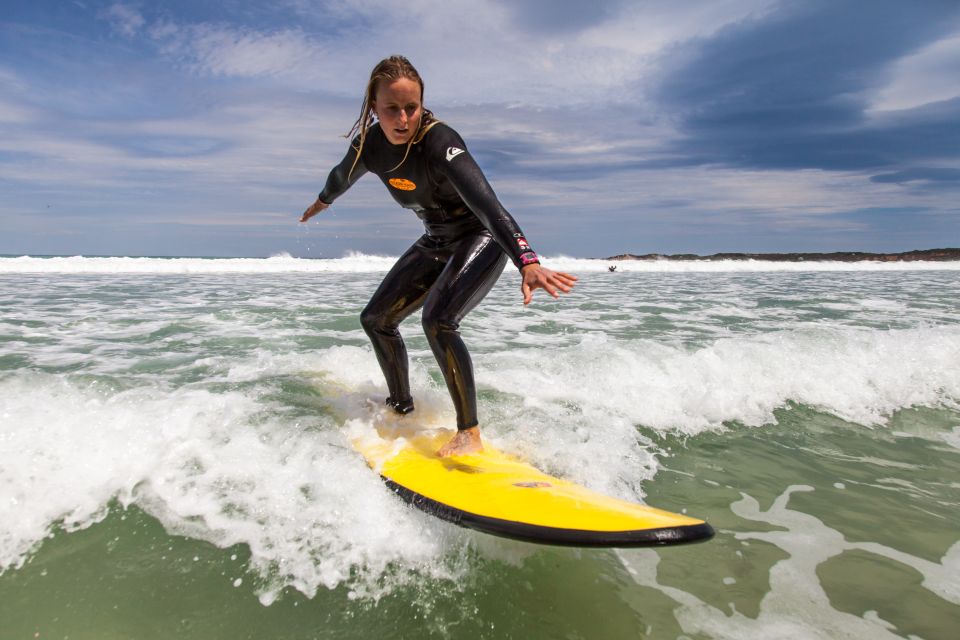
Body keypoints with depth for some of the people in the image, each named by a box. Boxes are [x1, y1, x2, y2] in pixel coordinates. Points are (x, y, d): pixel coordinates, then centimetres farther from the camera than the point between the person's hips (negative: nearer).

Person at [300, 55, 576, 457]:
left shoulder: (439, 143, -30)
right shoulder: (370, 144, -10)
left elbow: (487, 204, -45)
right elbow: (342, 177, 14)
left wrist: (527, 262, -59)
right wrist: (321, 202, 35)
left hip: (483, 238, -7)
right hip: (436, 243, 8)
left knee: (437, 321, -29)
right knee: (376, 319, 8)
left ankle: (470, 434, -17)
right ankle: (402, 408, 28)